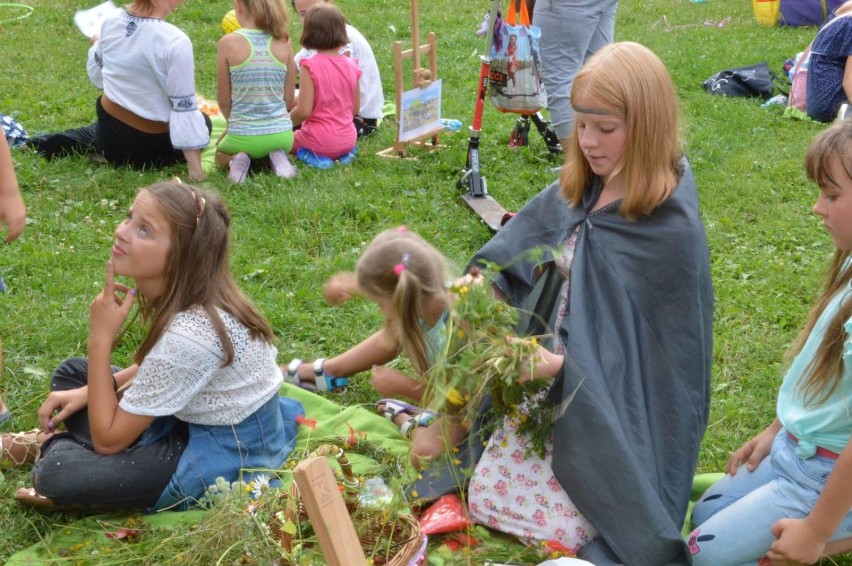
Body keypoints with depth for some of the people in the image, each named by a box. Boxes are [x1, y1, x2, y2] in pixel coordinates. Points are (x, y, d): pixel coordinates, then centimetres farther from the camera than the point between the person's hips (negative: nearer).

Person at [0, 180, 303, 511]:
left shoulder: (188, 335, -32)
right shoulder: (184, 293, -7)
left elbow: (107, 439, -23)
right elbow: (158, 366, 15)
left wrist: (100, 338, -22)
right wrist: (89, 393, 3)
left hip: (227, 455, -9)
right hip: (199, 416, 9)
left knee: (57, 473, -22)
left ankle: (51, 445, 8)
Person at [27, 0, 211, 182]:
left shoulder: (111, 22, -8)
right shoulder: (175, 42, -27)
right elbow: (184, 108, -24)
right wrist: (195, 166, -19)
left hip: (107, 132, 7)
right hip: (151, 147, -7)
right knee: (202, 122, 24)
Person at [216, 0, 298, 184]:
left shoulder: (228, 43, -11)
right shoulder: (283, 42, -4)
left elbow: (224, 101, -3)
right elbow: (289, 98, 3)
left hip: (243, 136, -2)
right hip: (282, 133, 2)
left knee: (220, 154, 34)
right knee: (280, 147, 39)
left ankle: (236, 160, 0)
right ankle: (277, 158, 5)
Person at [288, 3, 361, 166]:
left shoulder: (310, 66, -16)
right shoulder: (351, 66, 0)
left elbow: (303, 111, -19)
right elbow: (355, 109, 7)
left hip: (320, 140, -6)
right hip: (348, 140, 6)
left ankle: (313, 157, -4)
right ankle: (343, 155, 9)